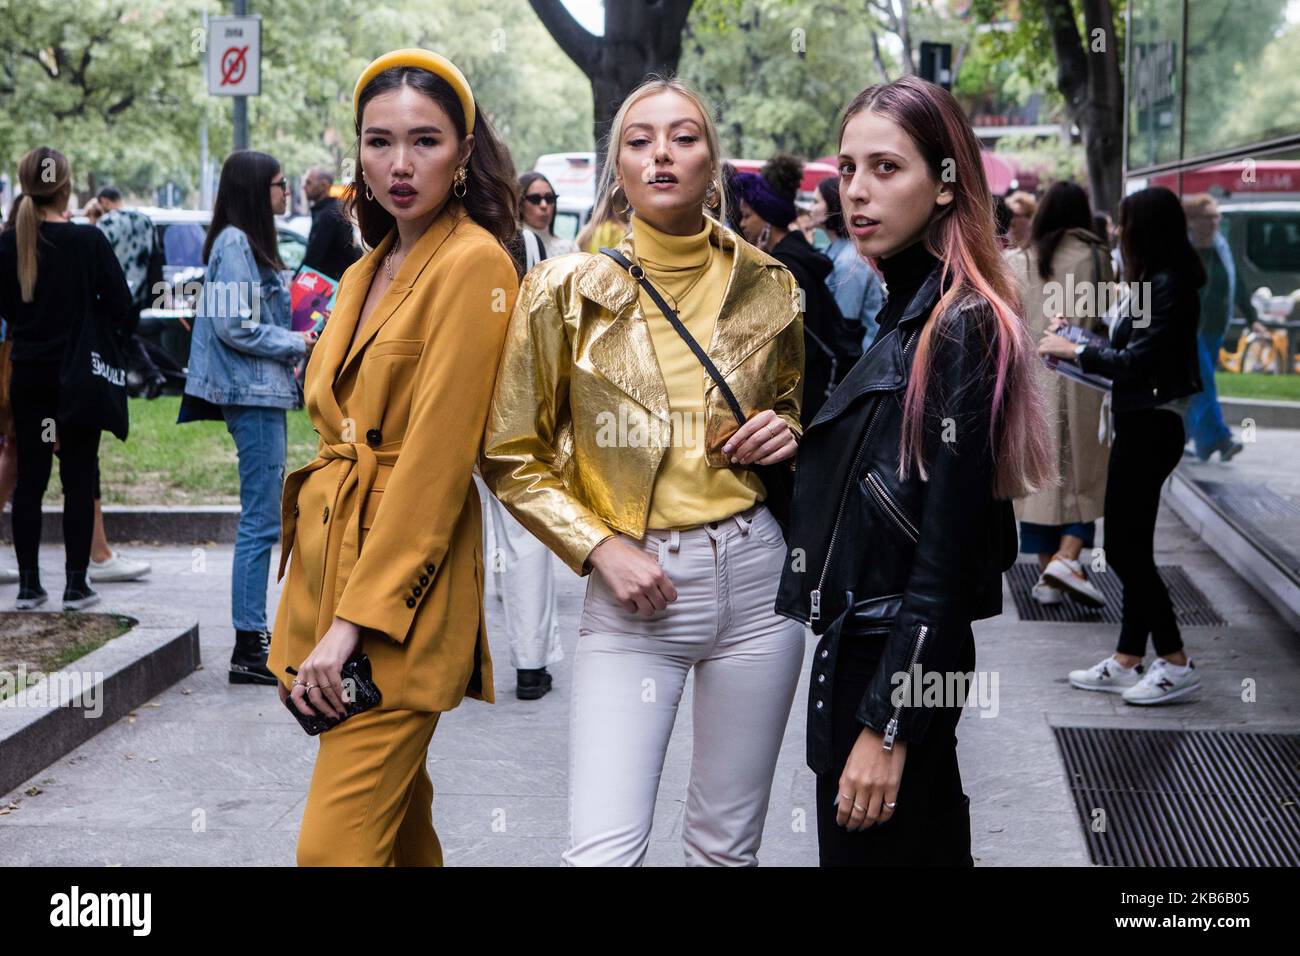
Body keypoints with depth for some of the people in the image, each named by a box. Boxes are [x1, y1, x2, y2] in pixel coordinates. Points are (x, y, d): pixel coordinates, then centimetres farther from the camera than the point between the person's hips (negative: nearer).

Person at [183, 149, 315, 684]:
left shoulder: (251, 243, 18)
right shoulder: (234, 244, -13)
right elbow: (233, 326, -19)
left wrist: (294, 342, 9)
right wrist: (296, 344, -11)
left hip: (265, 395, 11)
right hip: (252, 396, -11)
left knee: (262, 519, 14)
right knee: (260, 523, -9)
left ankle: (254, 633, 21)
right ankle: (247, 651, -7)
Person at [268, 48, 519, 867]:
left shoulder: (474, 264, -11)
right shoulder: (368, 274, 16)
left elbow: (437, 456, -17)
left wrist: (359, 617, -19)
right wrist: (322, 609, 11)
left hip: (404, 590, -8)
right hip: (329, 555, 8)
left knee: (336, 846, -10)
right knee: (398, 821, 17)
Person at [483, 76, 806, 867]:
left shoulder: (767, 285, 3)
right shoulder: (569, 289, -4)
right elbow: (512, 456, 1)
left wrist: (788, 433, -2)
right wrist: (598, 548, -10)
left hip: (756, 574, 2)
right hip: (633, 587, -2)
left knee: (728, 845, 11)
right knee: (604, 850, -9)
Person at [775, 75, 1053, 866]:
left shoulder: (960, 328, -16)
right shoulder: (903, 311, 11)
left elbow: (946, 552, -19)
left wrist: (886, 724, -20)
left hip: (898, 662, -9)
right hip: (861, 647, 9)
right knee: (931, 845, 18)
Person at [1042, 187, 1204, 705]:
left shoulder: (1168, 287, -17)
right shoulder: (1155, 282, 13)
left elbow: (1138, 360, -21)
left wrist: (1076, 351, -10)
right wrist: (1077, 346, 8)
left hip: (1150, 426, -10)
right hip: (1139, 423, 10)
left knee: (1129, 549, -5)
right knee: (1126, 548, 13)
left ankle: (1175, 664, 3)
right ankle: (1127, 662, 20)